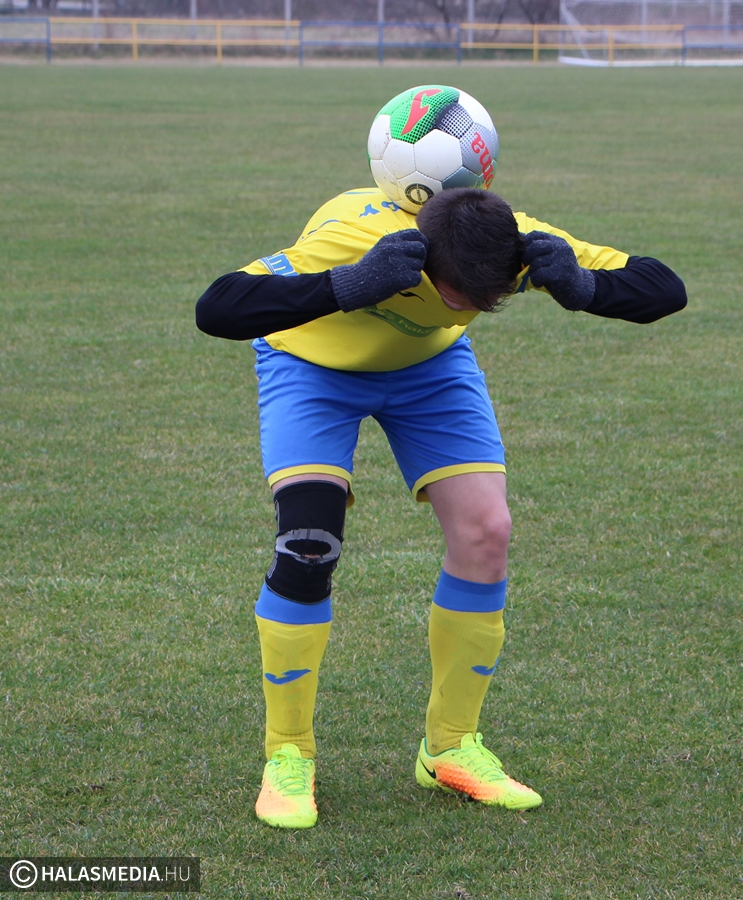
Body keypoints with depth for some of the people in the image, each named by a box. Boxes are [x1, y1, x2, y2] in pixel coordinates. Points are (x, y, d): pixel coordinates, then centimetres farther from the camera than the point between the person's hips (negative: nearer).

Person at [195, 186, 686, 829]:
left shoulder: (517, 244, -31)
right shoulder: (357, 235, -42)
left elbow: (665, 291, -25)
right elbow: (216, 310, -49)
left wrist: (581, 287, -46)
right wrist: (348, 287, -60)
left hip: (431, 364, 4)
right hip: (313, 363, -4)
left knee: (486, 533, -11)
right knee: (307, 548, -22)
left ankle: (451, 747, 7)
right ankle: (287, 757, -3)